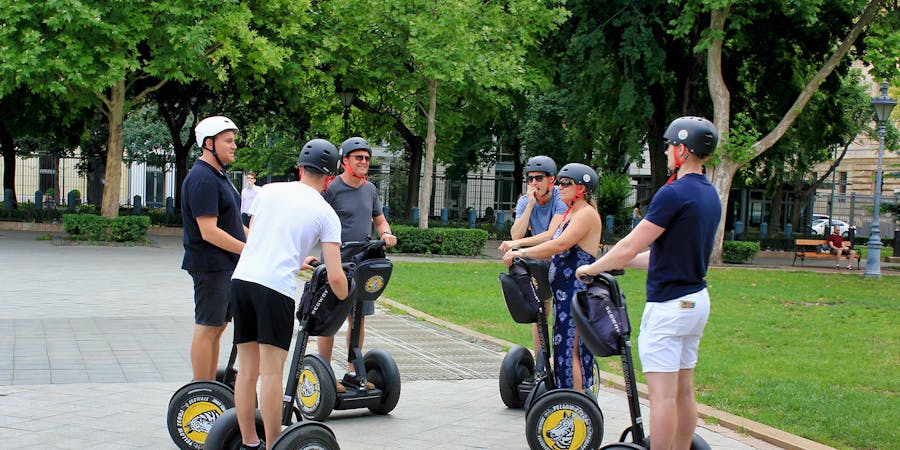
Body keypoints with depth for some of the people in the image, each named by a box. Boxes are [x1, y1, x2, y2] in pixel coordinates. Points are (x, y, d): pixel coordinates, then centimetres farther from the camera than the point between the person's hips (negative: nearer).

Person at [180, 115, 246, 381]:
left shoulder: (219, 175, 16)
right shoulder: (202, 179, -18)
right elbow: (209, 232, -23)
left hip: (226, 264, 10)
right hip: (210, 266, -10)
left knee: (217, 327, 14)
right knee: (207, 329, -4)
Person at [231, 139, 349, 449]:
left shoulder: (268, 191, 17)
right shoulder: (326, 214, 5)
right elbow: (335, 277, 0)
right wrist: (345, 299, 23)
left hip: (242, 278, 5)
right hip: (276, 288, -5)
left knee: (247, 370, 12)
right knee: (271, 373, -3)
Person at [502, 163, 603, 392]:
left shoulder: (587, 213, -11)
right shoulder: (568, 214, 20)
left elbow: (560, 245, -22)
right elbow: (553, 249, 15)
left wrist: (522, 252, -19)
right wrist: (518, 252, 3)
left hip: (577, 291, -10)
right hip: (564, 291, 10)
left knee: (571, 349, -9)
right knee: (566, 347, 11)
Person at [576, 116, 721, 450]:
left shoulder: (674, 193, -18)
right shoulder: (710, 195, 11)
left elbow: (629, 248, -17)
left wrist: (593, 268, 0)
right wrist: (618, 261, 22)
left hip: (668, 304, -9)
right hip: (697, 298, 9)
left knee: (662, 394, -5)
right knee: (684, 391, 14)